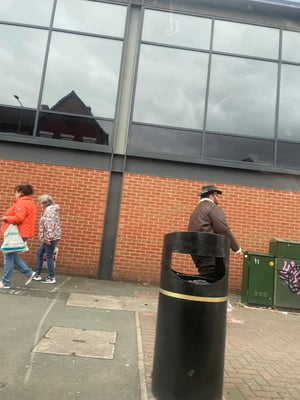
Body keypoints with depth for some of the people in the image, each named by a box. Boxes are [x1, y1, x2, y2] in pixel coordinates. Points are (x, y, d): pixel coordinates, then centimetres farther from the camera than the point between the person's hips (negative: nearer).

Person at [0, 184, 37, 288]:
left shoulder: (21, 203, -15)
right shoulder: (30, 203, 17)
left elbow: (19, 218, -27)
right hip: (23, 233, 10)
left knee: (9, 256, 1)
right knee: (12, 255, 18)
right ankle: (28, 272, 12)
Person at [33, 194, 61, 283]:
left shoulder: (48, 210, -13)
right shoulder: (52, 209, 17)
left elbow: (49, 225, -22)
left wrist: (48, 238, -22)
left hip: (50, 237, -10)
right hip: (49, 237, 10)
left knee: (49, 256, -3)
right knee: (40, 253, 17)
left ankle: (51, 278, 6)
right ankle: (38, 274, 25)